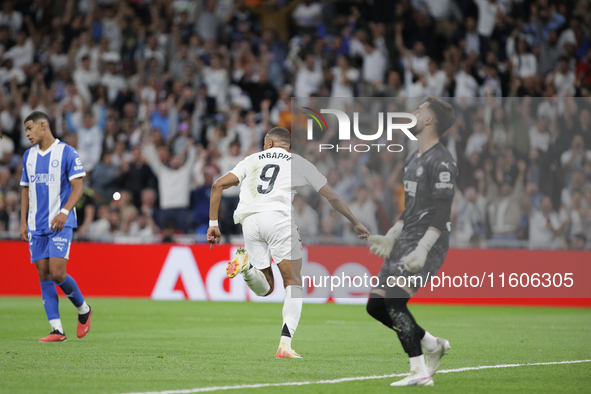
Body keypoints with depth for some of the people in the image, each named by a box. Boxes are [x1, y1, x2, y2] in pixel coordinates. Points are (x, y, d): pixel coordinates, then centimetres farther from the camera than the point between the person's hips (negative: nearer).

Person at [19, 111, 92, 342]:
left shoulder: (66, 152, -5)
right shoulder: (29, 156, 13)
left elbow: (78, 186, -8)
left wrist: (64, 212, -21)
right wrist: (23, 222, 10)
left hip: (60, 224, -6)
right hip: (36, 226, 6)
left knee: (57, 273, -15)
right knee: (44, 276, 0)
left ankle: (83, 309, 12)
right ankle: (57, 330, 1)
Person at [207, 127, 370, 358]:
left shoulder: (252, 160, 25)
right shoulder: (298, 163, 20)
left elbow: (218, 186, 15)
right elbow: (331, 197, 21)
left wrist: (213, 224, 16)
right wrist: (356, 223, 32)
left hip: (249, 221, 3)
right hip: (278, 218, -3)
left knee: (265, 288, 15)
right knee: (293, 284, 5)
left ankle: (247, 264, -19)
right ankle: (285, 344, -13)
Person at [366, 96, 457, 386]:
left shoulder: (441, 161, -12)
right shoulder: (413, 160, 19)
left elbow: (441, 213, -19)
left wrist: (422, 249, -26)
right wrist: (390, 238, 24)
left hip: (427, 244, -10)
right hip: (406, 242, 10)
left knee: (394, 300, -22)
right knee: (376, 304, 4)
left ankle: (420, 371, -17)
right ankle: (432, 345, 17)